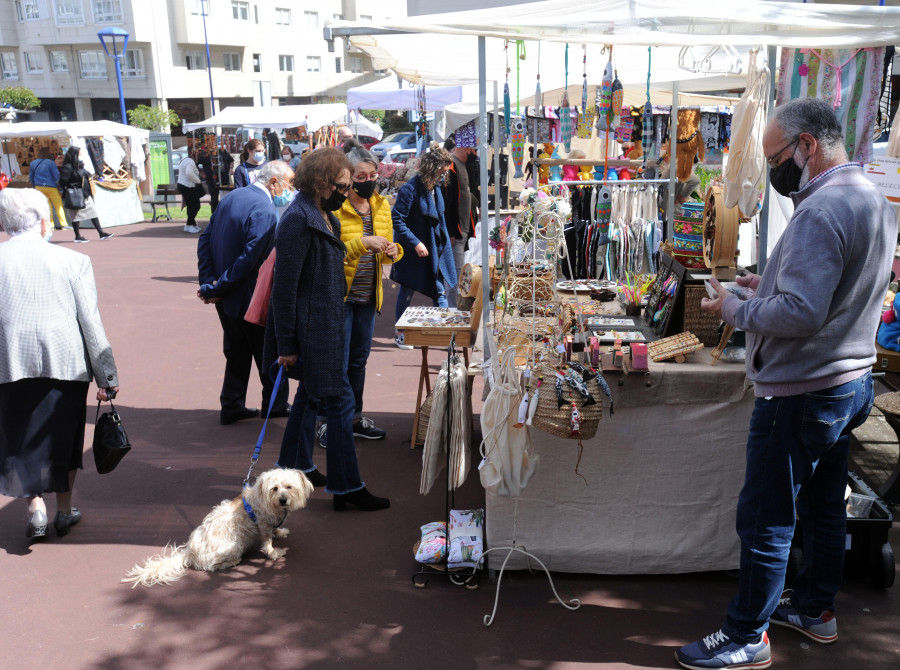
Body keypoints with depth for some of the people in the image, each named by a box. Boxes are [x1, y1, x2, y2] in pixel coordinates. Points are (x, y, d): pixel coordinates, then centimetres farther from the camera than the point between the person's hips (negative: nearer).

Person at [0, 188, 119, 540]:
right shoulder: (73, 260, -4)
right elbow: (91, 322, -4)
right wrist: (106, 376, 1)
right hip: (66, 361, 0)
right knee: (63, 433, 16)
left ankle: (35, 505, 4)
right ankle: (64, 510, 26)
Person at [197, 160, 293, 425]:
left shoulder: (232, 196, 6)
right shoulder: (265, 210, -21)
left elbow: (205, 240, 6)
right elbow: (250, 259, -26)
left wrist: (208, 281, -2)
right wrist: (216, 289, -17)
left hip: (225, 297, 8)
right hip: (250, 298, -8)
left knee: (237, 353, 19)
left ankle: (232, 406, 26)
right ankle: (275, 404, 26)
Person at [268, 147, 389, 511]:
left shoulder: (324, 216, 11)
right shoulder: (298, 220, -19)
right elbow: (285, 285, -20)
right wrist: (286, 344, -19)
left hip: (325, 324, 10)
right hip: (310, 329, -10)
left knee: (312, 394, 21)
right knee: (339, 401, -6)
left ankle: (294, 464, 37)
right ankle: (346, 487, 3)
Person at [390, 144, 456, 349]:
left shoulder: (435, 188, 5)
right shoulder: (410, 190, -20)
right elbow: (397, 220, -21)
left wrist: (443, 243, 12)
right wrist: (415, 243, -23)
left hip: (435, 249, 7)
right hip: (413, 252, -7)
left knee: (440, 292, 7)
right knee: (407, 293, 8)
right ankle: (400, 333, 23)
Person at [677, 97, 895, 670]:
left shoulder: (822, 211, -23)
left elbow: (800, 314, -30)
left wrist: (734, 309, -15)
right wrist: (772, 284, 10)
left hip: (802, 393, -10)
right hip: (852, 380, 10)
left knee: (766, 520, 1)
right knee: (825, 505, 22)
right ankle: (815, 607, 39)